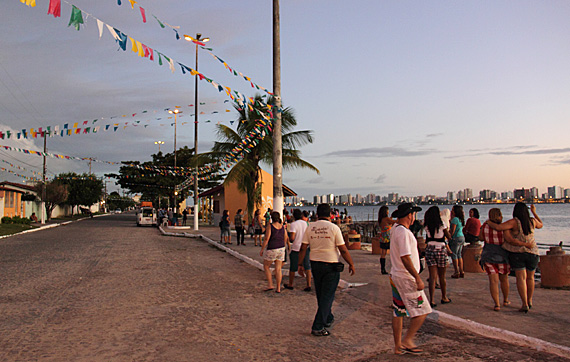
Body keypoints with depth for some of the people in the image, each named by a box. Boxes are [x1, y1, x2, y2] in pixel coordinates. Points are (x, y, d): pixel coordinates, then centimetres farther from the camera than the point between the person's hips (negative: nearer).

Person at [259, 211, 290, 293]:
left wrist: (262, 250, -10)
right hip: (281, 249, 5)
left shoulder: (270, 226, -13)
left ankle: (270, 285, 4)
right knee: (278, 269, 8)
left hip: (271, 249, -5)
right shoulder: (282, 227, 2)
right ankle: (278, 288, 7)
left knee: (266, 267, 12)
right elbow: (286, 239, 7)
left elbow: (266, 239, -17)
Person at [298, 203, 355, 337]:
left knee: (321, 295, 19)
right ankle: (318, 327, 0)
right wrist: (351, 264, 2)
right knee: (327, 296, 1)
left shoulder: (310, 227, 0)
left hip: (315, 264, 5)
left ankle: (328, 319, 38)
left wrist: (300, 264, 9)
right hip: (331, 266, -5)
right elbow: (343, 250, -10)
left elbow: (303, 248, 0)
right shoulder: (334, 228, -11)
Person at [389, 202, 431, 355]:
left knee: (398, 312, 13)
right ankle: (407, 341, 4)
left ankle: (398, 346, 20)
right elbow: (405, 257, -23)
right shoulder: (403, 232, -20)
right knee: (422, 311, 0)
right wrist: (418, 278, -21)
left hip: (395, 276, 10)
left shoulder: (395, 229, 10)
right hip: (406, 278, -10)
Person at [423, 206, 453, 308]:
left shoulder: (427, 225, 1)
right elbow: (449, 237, 1)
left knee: (432, 276, 2)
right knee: (442, 276, 13)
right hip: (441, 249, -2)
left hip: (430, 249, 2)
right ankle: (444, 298, 28)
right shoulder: (441, 224, -7)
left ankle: (432, 300, -7)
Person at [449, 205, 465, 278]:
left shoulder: (455, 219, -14)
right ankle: (461, 272, 16)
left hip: (456, 238, -9)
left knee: (454, 255, -2)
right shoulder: (461, 219, 12)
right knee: (459, 255, 14)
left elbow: (452, 231, -16)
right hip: (462, 237, 9)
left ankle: (457, 272, -3)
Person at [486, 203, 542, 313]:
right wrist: (534, 212, 34)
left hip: (516, 253, -4)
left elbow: (498, 227, -22)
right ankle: (529, 301, 31)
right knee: (530, 277, 18)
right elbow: (540, 225, 25)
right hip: (532, 253, 4)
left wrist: (489, 223, -4)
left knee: (521, 278, -4)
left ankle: (525, 304, -11)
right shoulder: (532, 221, 1)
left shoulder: (514, 222, -13)